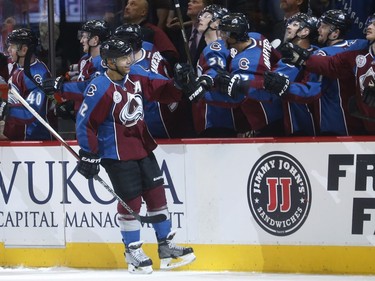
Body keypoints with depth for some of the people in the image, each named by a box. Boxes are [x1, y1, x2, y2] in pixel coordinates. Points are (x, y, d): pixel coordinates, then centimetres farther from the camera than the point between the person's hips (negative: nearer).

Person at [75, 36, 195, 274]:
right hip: (117, 154, -7)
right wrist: (89, 154, -15)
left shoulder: (136, 76, 0)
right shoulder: (100, 89, -20)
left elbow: (162, 88, 8)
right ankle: (133, 252, 12)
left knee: (156, 193, 8)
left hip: (143, 146, 7)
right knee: (132, 200, -4)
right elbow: (86, 121, -17)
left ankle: (167, 247, 19)